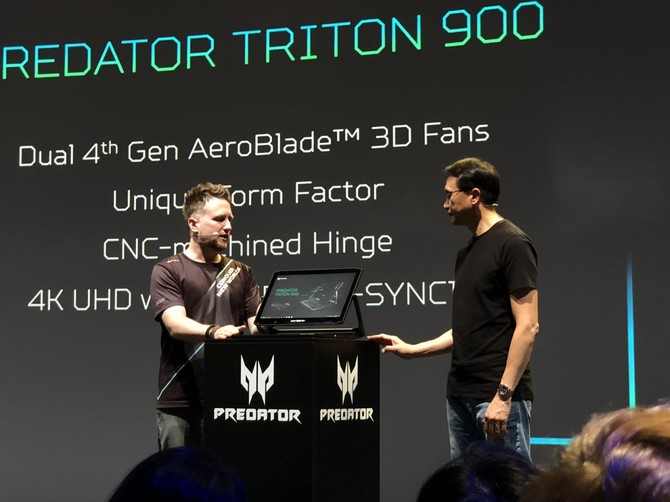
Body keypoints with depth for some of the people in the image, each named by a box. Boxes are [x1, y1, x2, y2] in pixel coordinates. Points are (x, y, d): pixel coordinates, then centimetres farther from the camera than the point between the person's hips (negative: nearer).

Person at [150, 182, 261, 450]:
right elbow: (175, 324, -14)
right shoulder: (168, 270, 2)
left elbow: (257, 324, 5)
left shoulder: (241, 273, 16)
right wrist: (213, 331, -33)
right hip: (180, 400, -3)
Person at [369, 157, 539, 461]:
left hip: (498, 395, -9)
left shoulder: (511, 244, -9)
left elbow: (527, 327, -15)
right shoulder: (467, 253, 18)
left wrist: (504, 394, -20)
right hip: (461, 396, 9)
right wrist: (412, 350, 18)